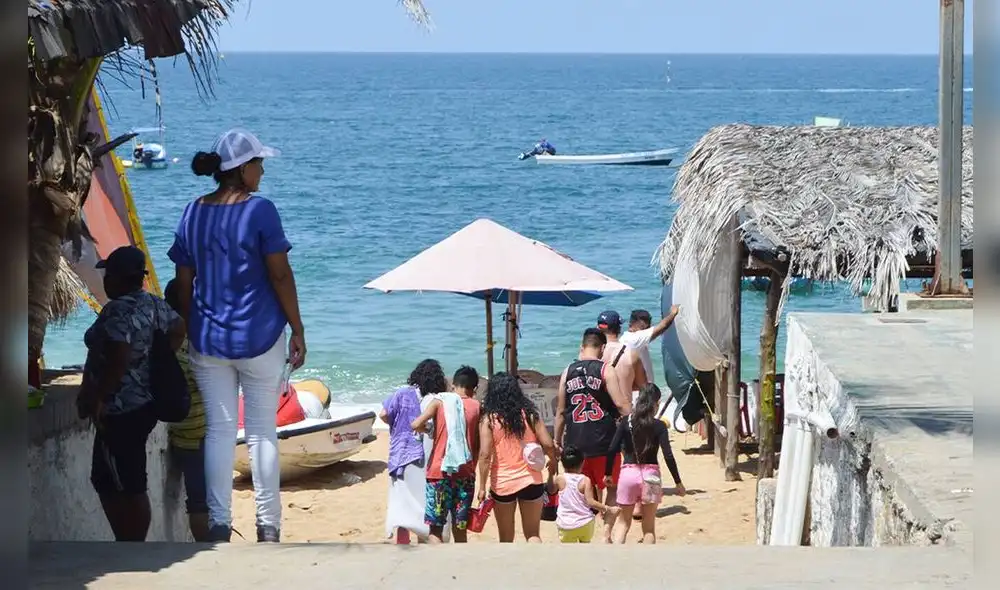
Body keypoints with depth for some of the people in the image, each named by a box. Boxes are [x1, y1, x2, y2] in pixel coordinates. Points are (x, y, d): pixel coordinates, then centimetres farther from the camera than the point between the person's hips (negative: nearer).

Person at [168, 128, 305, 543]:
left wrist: (188, 330, 16)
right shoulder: (260, 211, -11)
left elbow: (184, 282, 6)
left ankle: (219, 524, 6)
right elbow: (280, 276, -11)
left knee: (219, 429, 7)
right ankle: (268, 525, 8)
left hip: (207, 338, 4)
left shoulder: (193, 213, 3)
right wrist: (297, 331, -3)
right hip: (258, 337, -3)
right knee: (262, 430, 5)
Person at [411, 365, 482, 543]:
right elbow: (479, 446, 4)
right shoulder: (477, 407, 3)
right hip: (465, 474, 2)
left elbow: (416, 424, -13)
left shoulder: (440, 402, -1)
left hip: (439, 472, -2)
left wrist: (427, 429, 8)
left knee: (435, 529, 1)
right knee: (460, 530, 11)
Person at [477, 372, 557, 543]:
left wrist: (482, 487, -8)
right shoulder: (529, 414, 0)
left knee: (506, 538, 13)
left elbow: (485, 455, -13)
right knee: (533, 535, 8)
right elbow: (548, 445, -2)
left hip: (502, 484, -1)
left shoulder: (489, 419, -6)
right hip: (530, 482, 2)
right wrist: (553, 461, 20)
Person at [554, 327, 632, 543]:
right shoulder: (606, 370, -6)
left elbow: (560, 412, 10)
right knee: (613, 488, 13)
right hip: (603, 442, -3)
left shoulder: (568, 372, 6)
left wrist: (557, 441, 17)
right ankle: (607, 532, 0)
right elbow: (621, 404, -15)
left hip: (575, 443, 3)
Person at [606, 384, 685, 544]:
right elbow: (668, 456, -10)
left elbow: (612, 450, -4)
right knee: (649, 526, 9)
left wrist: (608, 473, 9)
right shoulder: (659, 426, -5)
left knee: (623, 522, 12)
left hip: (628, 473, 1)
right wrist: (678, 482, -2)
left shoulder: (626, 423, 0)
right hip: (650, 475, -1)